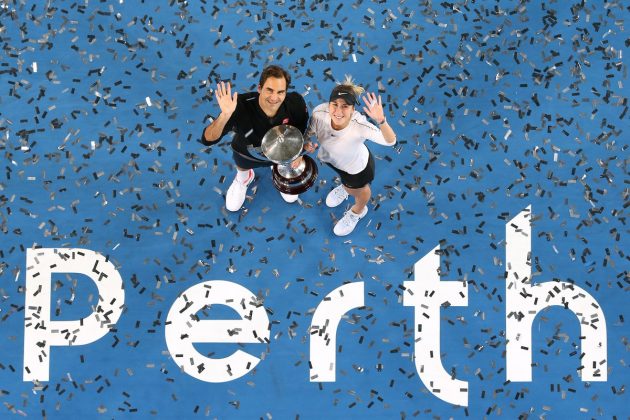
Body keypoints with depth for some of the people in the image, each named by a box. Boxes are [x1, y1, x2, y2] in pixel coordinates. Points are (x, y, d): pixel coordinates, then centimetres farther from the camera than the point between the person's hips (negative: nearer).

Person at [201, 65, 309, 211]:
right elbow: (207, 139, -46)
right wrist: (224, 115, -62)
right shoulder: (242, 106, -44)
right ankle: (243, 177, 61)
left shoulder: (295, 102, -38)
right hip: (247, 154, -1)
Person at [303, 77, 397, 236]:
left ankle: (358, 211, 68)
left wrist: (381, 121, -67)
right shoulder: (319, 113, -37)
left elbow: (390, 141, -51)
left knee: (358, 191, 32)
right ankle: (346, 186, 78)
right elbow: (309, 131, -15)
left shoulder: (359, 126, -47)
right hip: (331, 157, 3)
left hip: (356, 166, -3)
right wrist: (306, 143, -35)